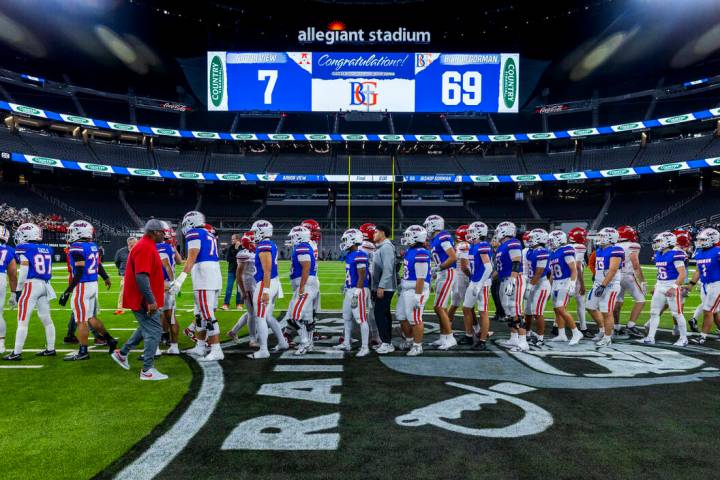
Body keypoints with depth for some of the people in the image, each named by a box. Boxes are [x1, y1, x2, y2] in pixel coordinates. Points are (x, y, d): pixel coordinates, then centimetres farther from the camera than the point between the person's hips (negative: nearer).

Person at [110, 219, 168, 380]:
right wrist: (151, 300, -25)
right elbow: (141, 277, -27)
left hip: (142, 299, 11)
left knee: (146, 328, 24)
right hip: (144, 300, -11)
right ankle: (147, 370, 5)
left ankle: (122, 353, 35)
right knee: (154, 331, -3)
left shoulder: (146, 246, 13)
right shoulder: (146, 248, -21)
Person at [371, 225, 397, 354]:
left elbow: (388, 269, -22)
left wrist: (381, 286, -23)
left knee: (380, 314, -8)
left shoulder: (386, 247, -15)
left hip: (384, 288, -10)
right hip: (382, 287, 10)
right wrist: (376, 287, 20)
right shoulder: (380, 248, 16)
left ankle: (387, 343, -3)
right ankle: (388, 342, 20)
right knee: (385, 314, 13)